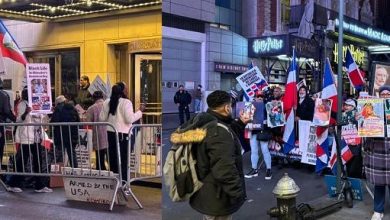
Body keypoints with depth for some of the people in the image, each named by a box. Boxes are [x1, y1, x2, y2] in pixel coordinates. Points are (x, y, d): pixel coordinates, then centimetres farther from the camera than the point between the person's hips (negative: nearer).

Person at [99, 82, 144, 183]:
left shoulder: (107, 102, 7)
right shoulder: (126, 102, -11)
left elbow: (102, 118, 10)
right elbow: (130, 119, -15)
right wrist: (140, 111, -4)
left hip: (111, 132, 6)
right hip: (123, 134, -6)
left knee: (113, 158, 13)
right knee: (123, 159, 0)